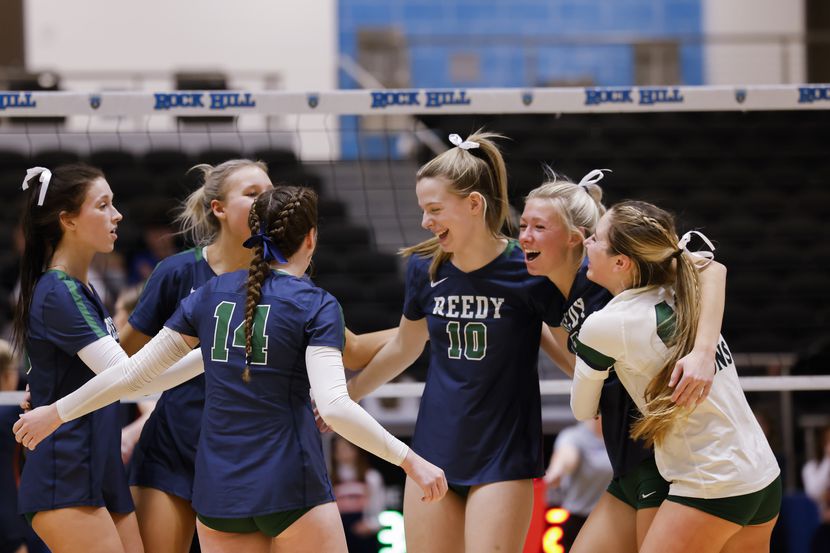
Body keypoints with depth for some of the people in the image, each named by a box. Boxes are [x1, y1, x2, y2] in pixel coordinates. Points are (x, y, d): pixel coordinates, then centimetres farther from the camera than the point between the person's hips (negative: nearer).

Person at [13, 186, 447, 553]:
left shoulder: (212, 293, 7)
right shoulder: (316, 305, -6)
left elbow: (134, 371, 9)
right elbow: (334, 407, -19)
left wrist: (57, 412, 19)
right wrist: (409, 460, -17)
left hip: (218, 493, 5)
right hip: (290, 487, -5)